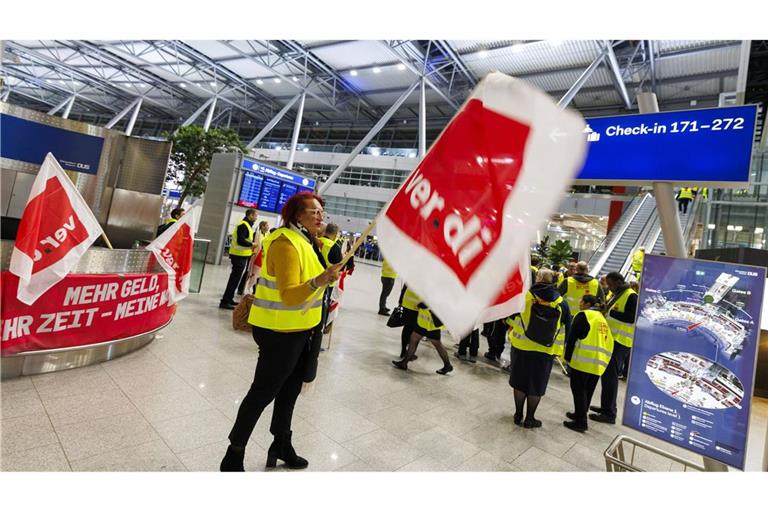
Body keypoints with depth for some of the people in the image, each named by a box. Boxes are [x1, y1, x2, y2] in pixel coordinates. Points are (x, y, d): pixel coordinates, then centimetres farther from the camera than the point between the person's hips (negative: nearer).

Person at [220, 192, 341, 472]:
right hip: (280, 332, -10)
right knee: (262, 393, 5)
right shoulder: (286, 243, -23)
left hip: (297, 330, 10)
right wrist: (318, 281, -48)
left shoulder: (304, 240, 8)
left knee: (289, 389, 22)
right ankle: (233, 456, 26)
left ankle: (281, 445, 42)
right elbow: (289, 296, -33)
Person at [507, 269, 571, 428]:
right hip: (545, 351, 1)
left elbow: (512, 317, -1)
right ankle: (529, 418, 23)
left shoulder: (524, 295, -9)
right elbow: (567, 328, 4)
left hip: (522, 347, -1)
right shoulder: (561, 303, -2)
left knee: (520, 382, 14)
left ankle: (518, 415, 25)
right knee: (536, 386, 13)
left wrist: (511, 330, 17)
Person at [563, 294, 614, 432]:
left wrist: (568, 356, -2)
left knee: (579, 389, 0)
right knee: (587, 390, 17)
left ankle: (580, 421, 2)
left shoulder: (583, 315, -3)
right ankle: (580, 414, 29)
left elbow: (572, 337, -8)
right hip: (599, 362, 8)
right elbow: (605, 340, 22)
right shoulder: (602, 318, 20)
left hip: (584, 359, -8)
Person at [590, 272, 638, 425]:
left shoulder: (631, 296, -14)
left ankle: (610, 413, 2)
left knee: (610, 376, -6)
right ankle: (605, 406, 27)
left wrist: (611, 312, -21)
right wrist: (604, 308, 4)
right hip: (610, 339, 9)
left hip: (620, 342, -9)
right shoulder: (615, 294, 15)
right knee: (606, 374, 15)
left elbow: (633, 318, -23)